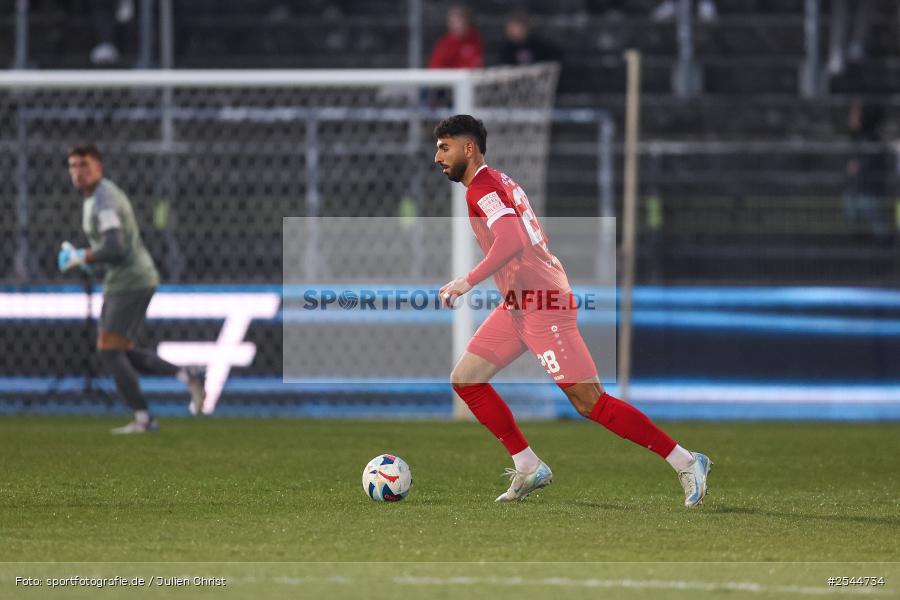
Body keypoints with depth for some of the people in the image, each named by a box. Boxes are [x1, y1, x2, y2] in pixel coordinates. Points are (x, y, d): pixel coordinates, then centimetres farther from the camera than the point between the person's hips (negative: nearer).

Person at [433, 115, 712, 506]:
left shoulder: (481, 189, -13)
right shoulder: (499, 181, 17)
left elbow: (512, 241, -29)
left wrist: (468, 281, -30)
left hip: (542, 308, -10)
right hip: (519, 305, 10)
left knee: (590, 403, -11)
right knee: (464, 379, 7)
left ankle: (686, 462, -7)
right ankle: (528, 468, 9)